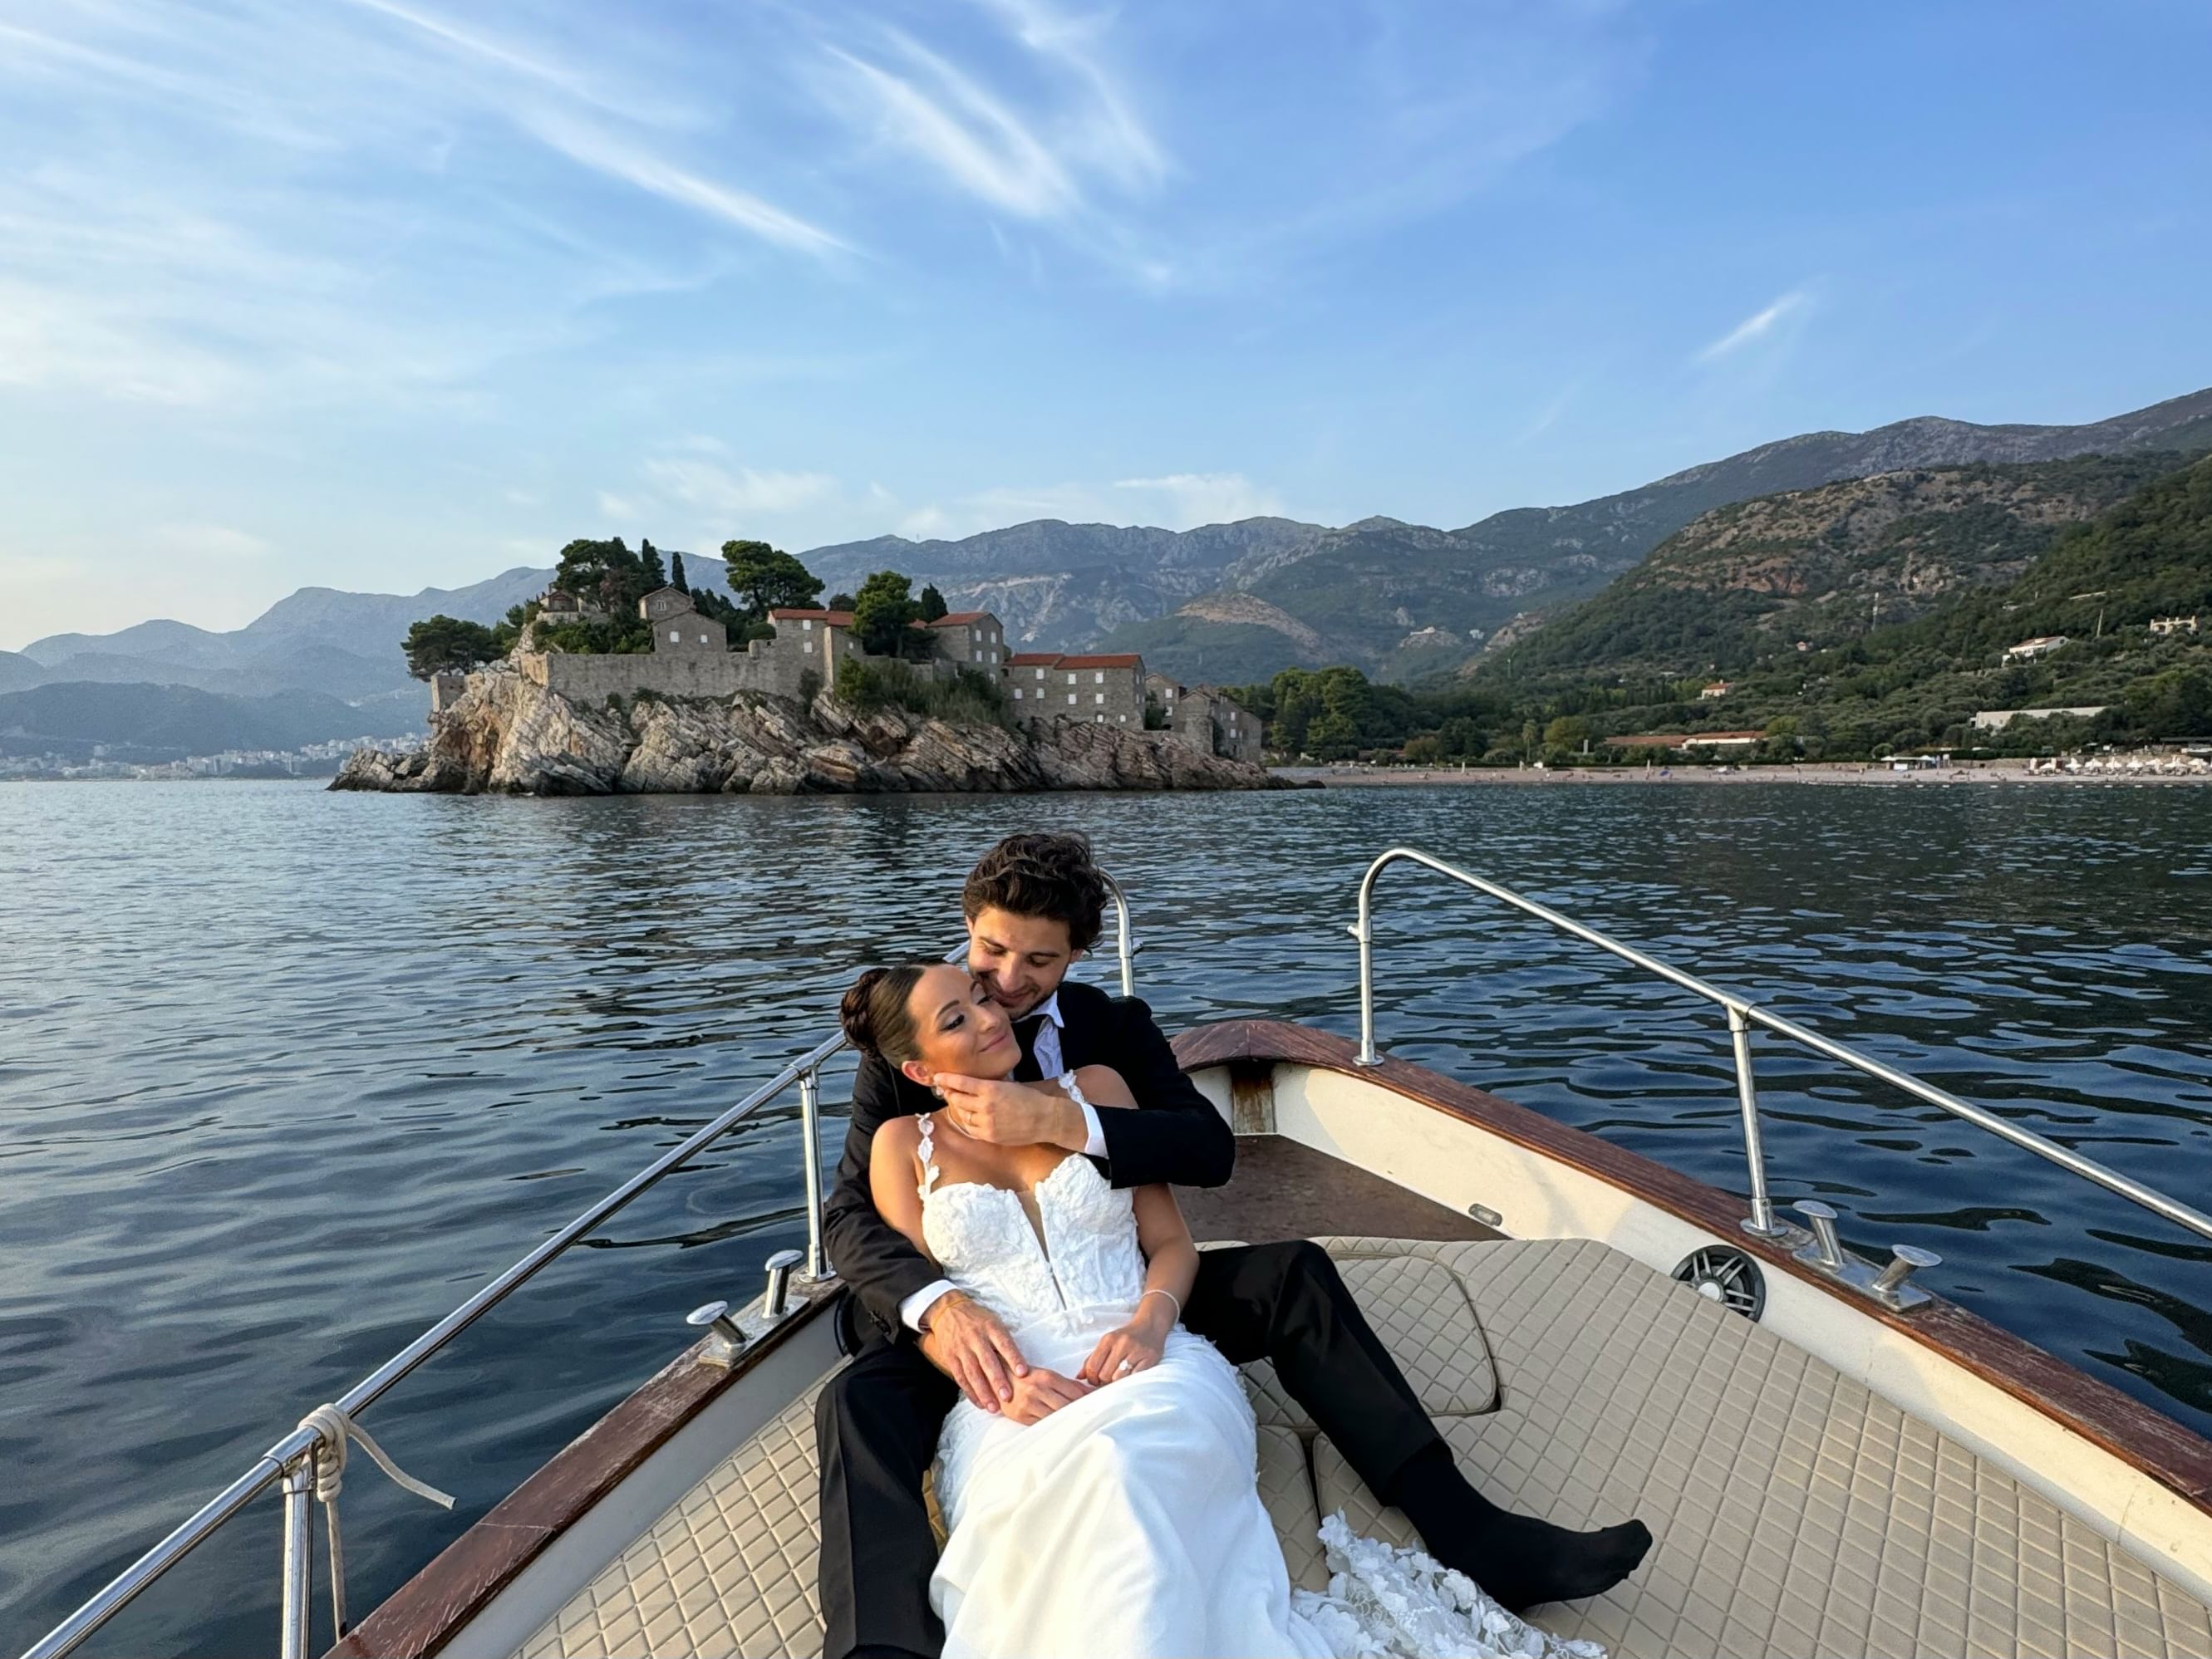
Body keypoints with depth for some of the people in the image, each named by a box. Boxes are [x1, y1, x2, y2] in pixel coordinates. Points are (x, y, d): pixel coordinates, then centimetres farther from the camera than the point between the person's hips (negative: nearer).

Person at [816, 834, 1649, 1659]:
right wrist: (940, 1303, -35)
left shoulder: (1114, 1026, 0)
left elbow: (1211, 1148, -15)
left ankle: (1463, 1528, -18)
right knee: (857, 1401, -33)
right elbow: (851, 1214, -13)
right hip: (977, 1320, -2)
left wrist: (1057, 1120, -31)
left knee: (1292, 1273, -17)